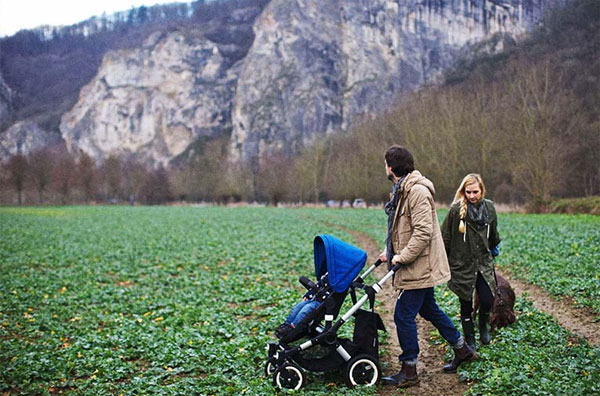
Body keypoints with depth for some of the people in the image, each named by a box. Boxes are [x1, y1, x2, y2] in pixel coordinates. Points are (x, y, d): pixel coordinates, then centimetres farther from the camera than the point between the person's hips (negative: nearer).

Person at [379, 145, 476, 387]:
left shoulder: (417, 191, -21)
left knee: (404, 316, -5)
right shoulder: (402, 189, 13)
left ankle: (409, 371, 6)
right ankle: (462, 350, 35)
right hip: (420, 266, 11)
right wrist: (390, 251, 11)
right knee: (429, 309, 21)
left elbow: (423, 232, -26)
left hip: (419, 267, -11)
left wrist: (403, 257, -22)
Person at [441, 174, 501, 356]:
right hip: (462, 264, -3)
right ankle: (469, 342, 22)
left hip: (484, 262, 3)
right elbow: (445, 237, -6)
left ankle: (483, 324, 28)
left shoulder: (489, 207, 1)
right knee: (466, 306, 5)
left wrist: (494, 247, 30)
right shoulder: (456, 209, -12)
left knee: (487, 301, -5)